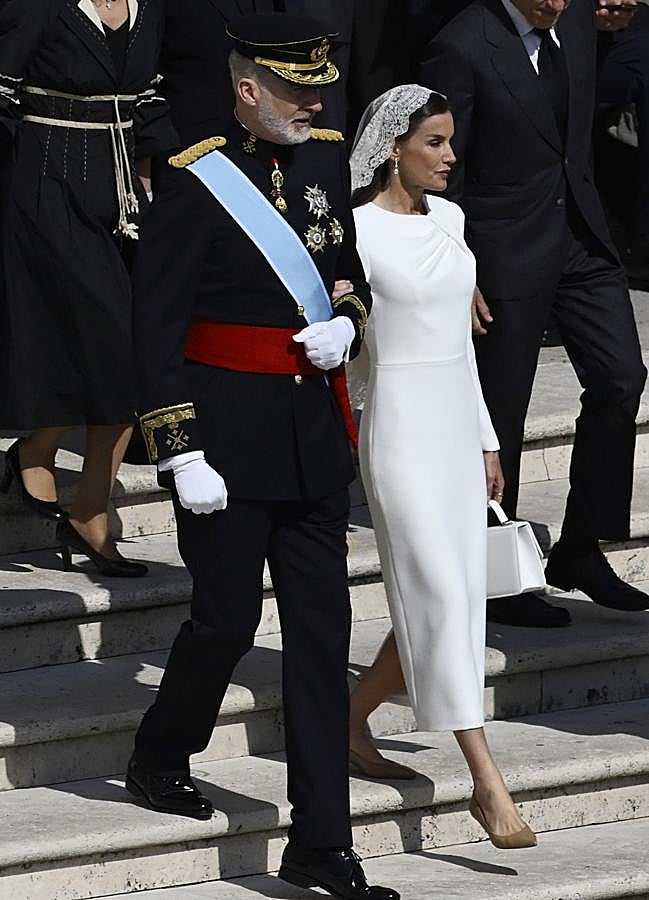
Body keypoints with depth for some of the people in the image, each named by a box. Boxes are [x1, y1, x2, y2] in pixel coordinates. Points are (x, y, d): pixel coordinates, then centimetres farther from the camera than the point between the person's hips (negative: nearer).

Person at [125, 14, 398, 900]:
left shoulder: (328, 159, 6)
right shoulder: (193, 184, -13)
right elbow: (156, 330, -12)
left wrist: (345, 323, -3)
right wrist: (182, 456, -16)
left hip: (315, 428, 6)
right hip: (229, 433, -6)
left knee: (321, 627, 3)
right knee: (227, 618, 3)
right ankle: (160, 757, 32)